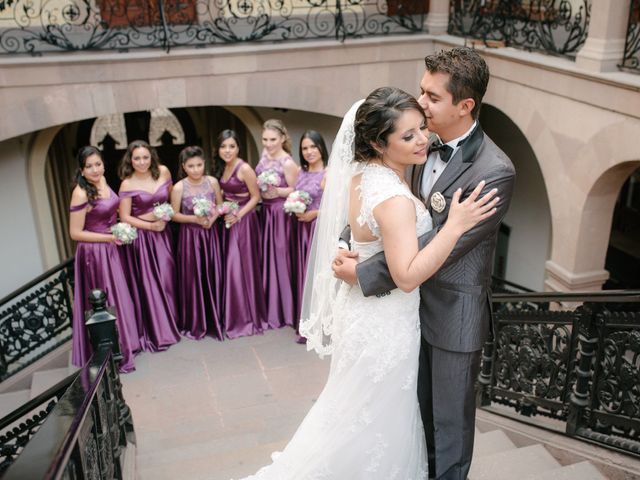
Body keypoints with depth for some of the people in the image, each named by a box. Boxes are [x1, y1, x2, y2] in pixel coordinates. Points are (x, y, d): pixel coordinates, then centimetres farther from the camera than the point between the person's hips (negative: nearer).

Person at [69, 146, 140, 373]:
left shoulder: (102, 180, 1)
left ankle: (123, 344, 37)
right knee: (105, 302, 4)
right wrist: (109, 238, -18)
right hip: (94, 252, -8)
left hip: (110, 250, 8)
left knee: (118, 297, 19)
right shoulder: (81, 194, -21)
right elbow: (75, 233, -19)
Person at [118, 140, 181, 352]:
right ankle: (156, 331, 15)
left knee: (166, 279, 6)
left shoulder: (163, 172, -2)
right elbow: (125, 217, -10)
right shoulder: (128, 184, -11)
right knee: (147, 283, 3)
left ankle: (170, 323, 23)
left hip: (162, 233, 3)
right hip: (141, 236, -3)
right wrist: (151, 226, -14)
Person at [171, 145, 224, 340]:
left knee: (213, 276, 7)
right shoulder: (179, 187, -10)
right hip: (190, 236, -2)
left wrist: (212, 219, -12)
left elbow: (221, 205, 6)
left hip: (211, 233, 2)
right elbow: (174, 215, -5)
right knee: (193, 278, 4)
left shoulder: (212, 182, -3)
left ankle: (215, 320, 22)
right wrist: (195, 219, -18)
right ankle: (195, 324, 17)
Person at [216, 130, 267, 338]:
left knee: (242, 266, -4)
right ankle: (235, 315, 21)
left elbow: (255, 197, -11)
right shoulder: (222, 168, 8)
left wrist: (238, 215, -18)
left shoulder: (244, 168, -14)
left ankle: (247, 316, 9)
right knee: (230, 266, 9)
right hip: (229, 220, 7)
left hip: (243, 220, -7)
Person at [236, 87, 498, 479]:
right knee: (378, 415, 14)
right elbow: (408, 275, -34)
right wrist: (456, 225, -34)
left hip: (361, 305, 10)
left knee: (357, 408, 29)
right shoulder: (395, 199, -30)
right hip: (384, 320, -10)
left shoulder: (361, 174, -2)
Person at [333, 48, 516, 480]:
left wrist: (364, 274, -23)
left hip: (455, 311, -7)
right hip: (417, 299, 7)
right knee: (420, 405, 25)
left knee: (451, 416, 15)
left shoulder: (495, 172, -25)